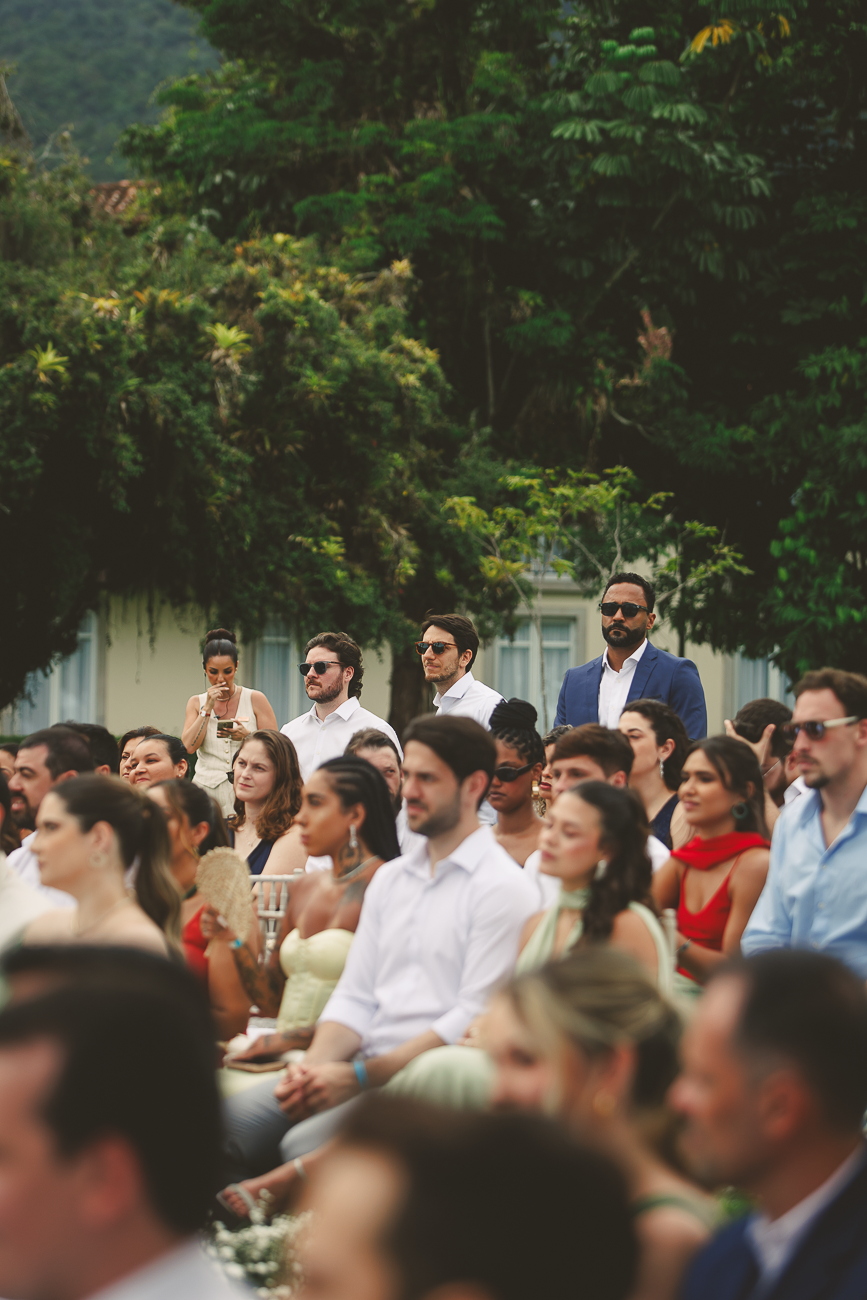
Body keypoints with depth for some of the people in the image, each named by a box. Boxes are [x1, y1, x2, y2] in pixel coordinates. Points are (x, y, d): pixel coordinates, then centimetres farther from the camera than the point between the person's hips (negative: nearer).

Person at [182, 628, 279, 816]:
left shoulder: (255, 699, 7)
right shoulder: (196, 703, 14)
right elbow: (188, 747, 0)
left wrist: (247, 736, -13)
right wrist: (208, 708, -4)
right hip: (208, 789, 1)